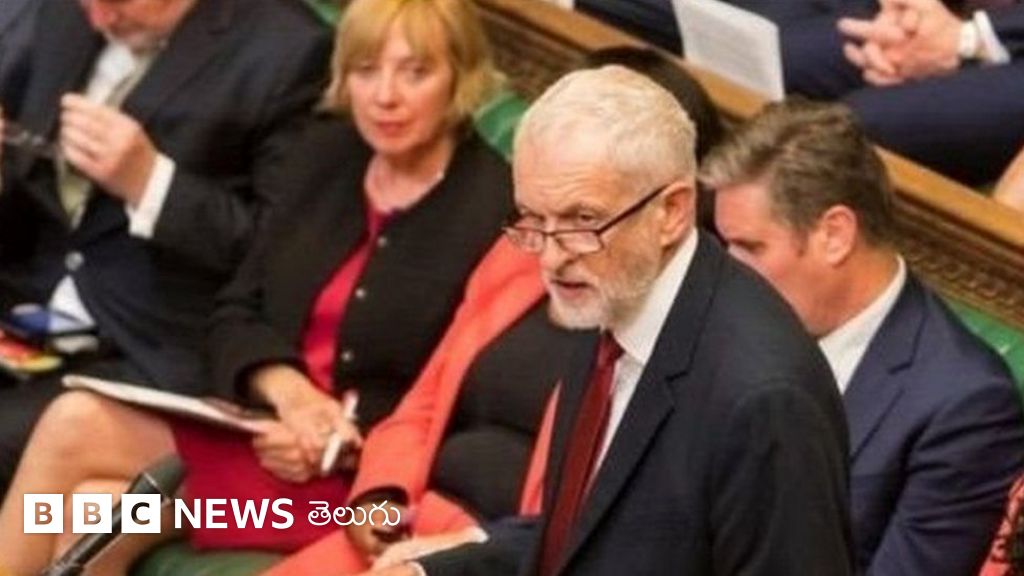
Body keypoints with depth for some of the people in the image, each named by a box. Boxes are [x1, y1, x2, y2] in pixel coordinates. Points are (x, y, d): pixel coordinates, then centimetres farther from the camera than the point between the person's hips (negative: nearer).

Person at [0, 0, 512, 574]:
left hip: (370, 478, -6)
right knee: (97, 511, -21)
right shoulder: (324, 153, 10)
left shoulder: (497, 209, -11)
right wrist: (285, 388, -12)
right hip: (266, 421, 6)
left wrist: (342, 439, -20)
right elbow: (237, 313, 10)